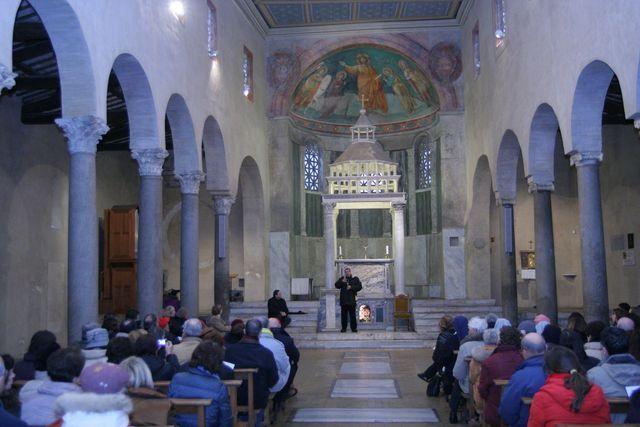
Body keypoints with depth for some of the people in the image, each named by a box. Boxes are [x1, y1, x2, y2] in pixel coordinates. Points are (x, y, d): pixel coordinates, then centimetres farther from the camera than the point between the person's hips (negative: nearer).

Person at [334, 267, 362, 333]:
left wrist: (351, 287, -11)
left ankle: (354, 328, 4)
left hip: (352, 300, -2)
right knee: (344, 315, 3)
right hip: (343, 300, 2)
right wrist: (342, 281, -12)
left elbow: (359, 287, 0)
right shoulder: (342, 278, 13)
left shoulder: (355, 278, 7)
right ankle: (344, 328, 8)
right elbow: (337, 286, 4)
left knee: (352, 315, -1)